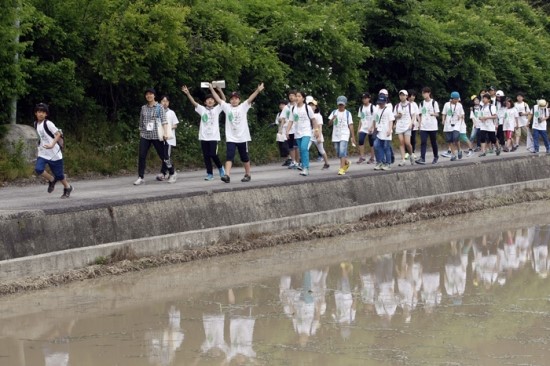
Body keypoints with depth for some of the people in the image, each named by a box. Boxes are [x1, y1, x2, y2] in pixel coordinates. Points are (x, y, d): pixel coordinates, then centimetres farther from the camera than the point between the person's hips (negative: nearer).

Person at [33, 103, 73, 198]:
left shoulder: (48, 124, -15)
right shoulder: (36, 124, 6)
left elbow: (58, 134, -20)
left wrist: (52, 145, -31)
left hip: (54, 154, -6)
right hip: (43, 153, 6)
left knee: (58, 173, 4)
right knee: (38, 169, -18)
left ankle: (67, 188, 31)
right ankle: (52, 180, 9)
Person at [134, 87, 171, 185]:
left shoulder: (159, 107, 1)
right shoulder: (143, 108, 10)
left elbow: (164, 121, -7)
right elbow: (141, 122, 15)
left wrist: (165, 133, -18)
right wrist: (140, 133, 13)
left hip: (156, 136, -3)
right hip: (145, 136, 3)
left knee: (163, 155, 3)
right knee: (142, 156, -8)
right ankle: (140, 178, -6)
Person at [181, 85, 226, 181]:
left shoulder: (216, 109, 6)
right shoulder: (202, 109, 11)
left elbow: (224, 100, -5)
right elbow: (193, 102, 3)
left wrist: (219, 90, -18)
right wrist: (187, 93, -11)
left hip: (214, 136, -3)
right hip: (204, 137, 3)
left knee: (213, 154, -11)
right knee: (206, 156, 2)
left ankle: (220, 167, 16)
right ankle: (209, 174, 10)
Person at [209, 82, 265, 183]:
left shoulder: (243, 107, 0)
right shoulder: (227, 107, 6)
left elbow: (250, 99, -13)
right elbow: (218, 99, 2)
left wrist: (258, 90, -27)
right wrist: (212, 89, -7)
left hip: (242, 137, -1)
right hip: (230, 138, 1)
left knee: (245, 157, 10)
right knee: (229, 156, -11)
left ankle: (247, 175, 24)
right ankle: (227, 175, -20)